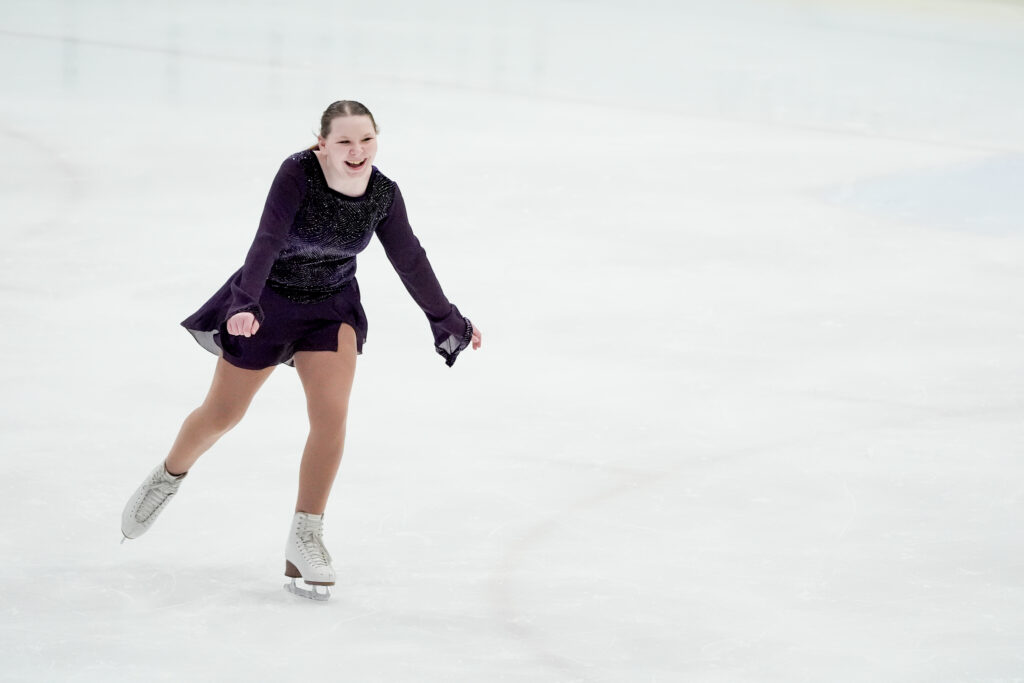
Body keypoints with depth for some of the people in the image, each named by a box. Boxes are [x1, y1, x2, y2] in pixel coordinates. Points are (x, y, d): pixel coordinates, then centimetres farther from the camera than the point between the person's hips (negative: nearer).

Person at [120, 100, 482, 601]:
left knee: (332, 413, -15)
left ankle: (305, 540, -5)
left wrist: (447, 320, 7)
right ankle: (167, 479, 41)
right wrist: (245, 304, -49)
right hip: (268, 300, -3)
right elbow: (267, 240, -36)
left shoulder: (383, 194, -14)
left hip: (332, 307, 3)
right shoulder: (298, 174, -27)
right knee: (222, 414, 10)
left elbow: (410, 260, -1)